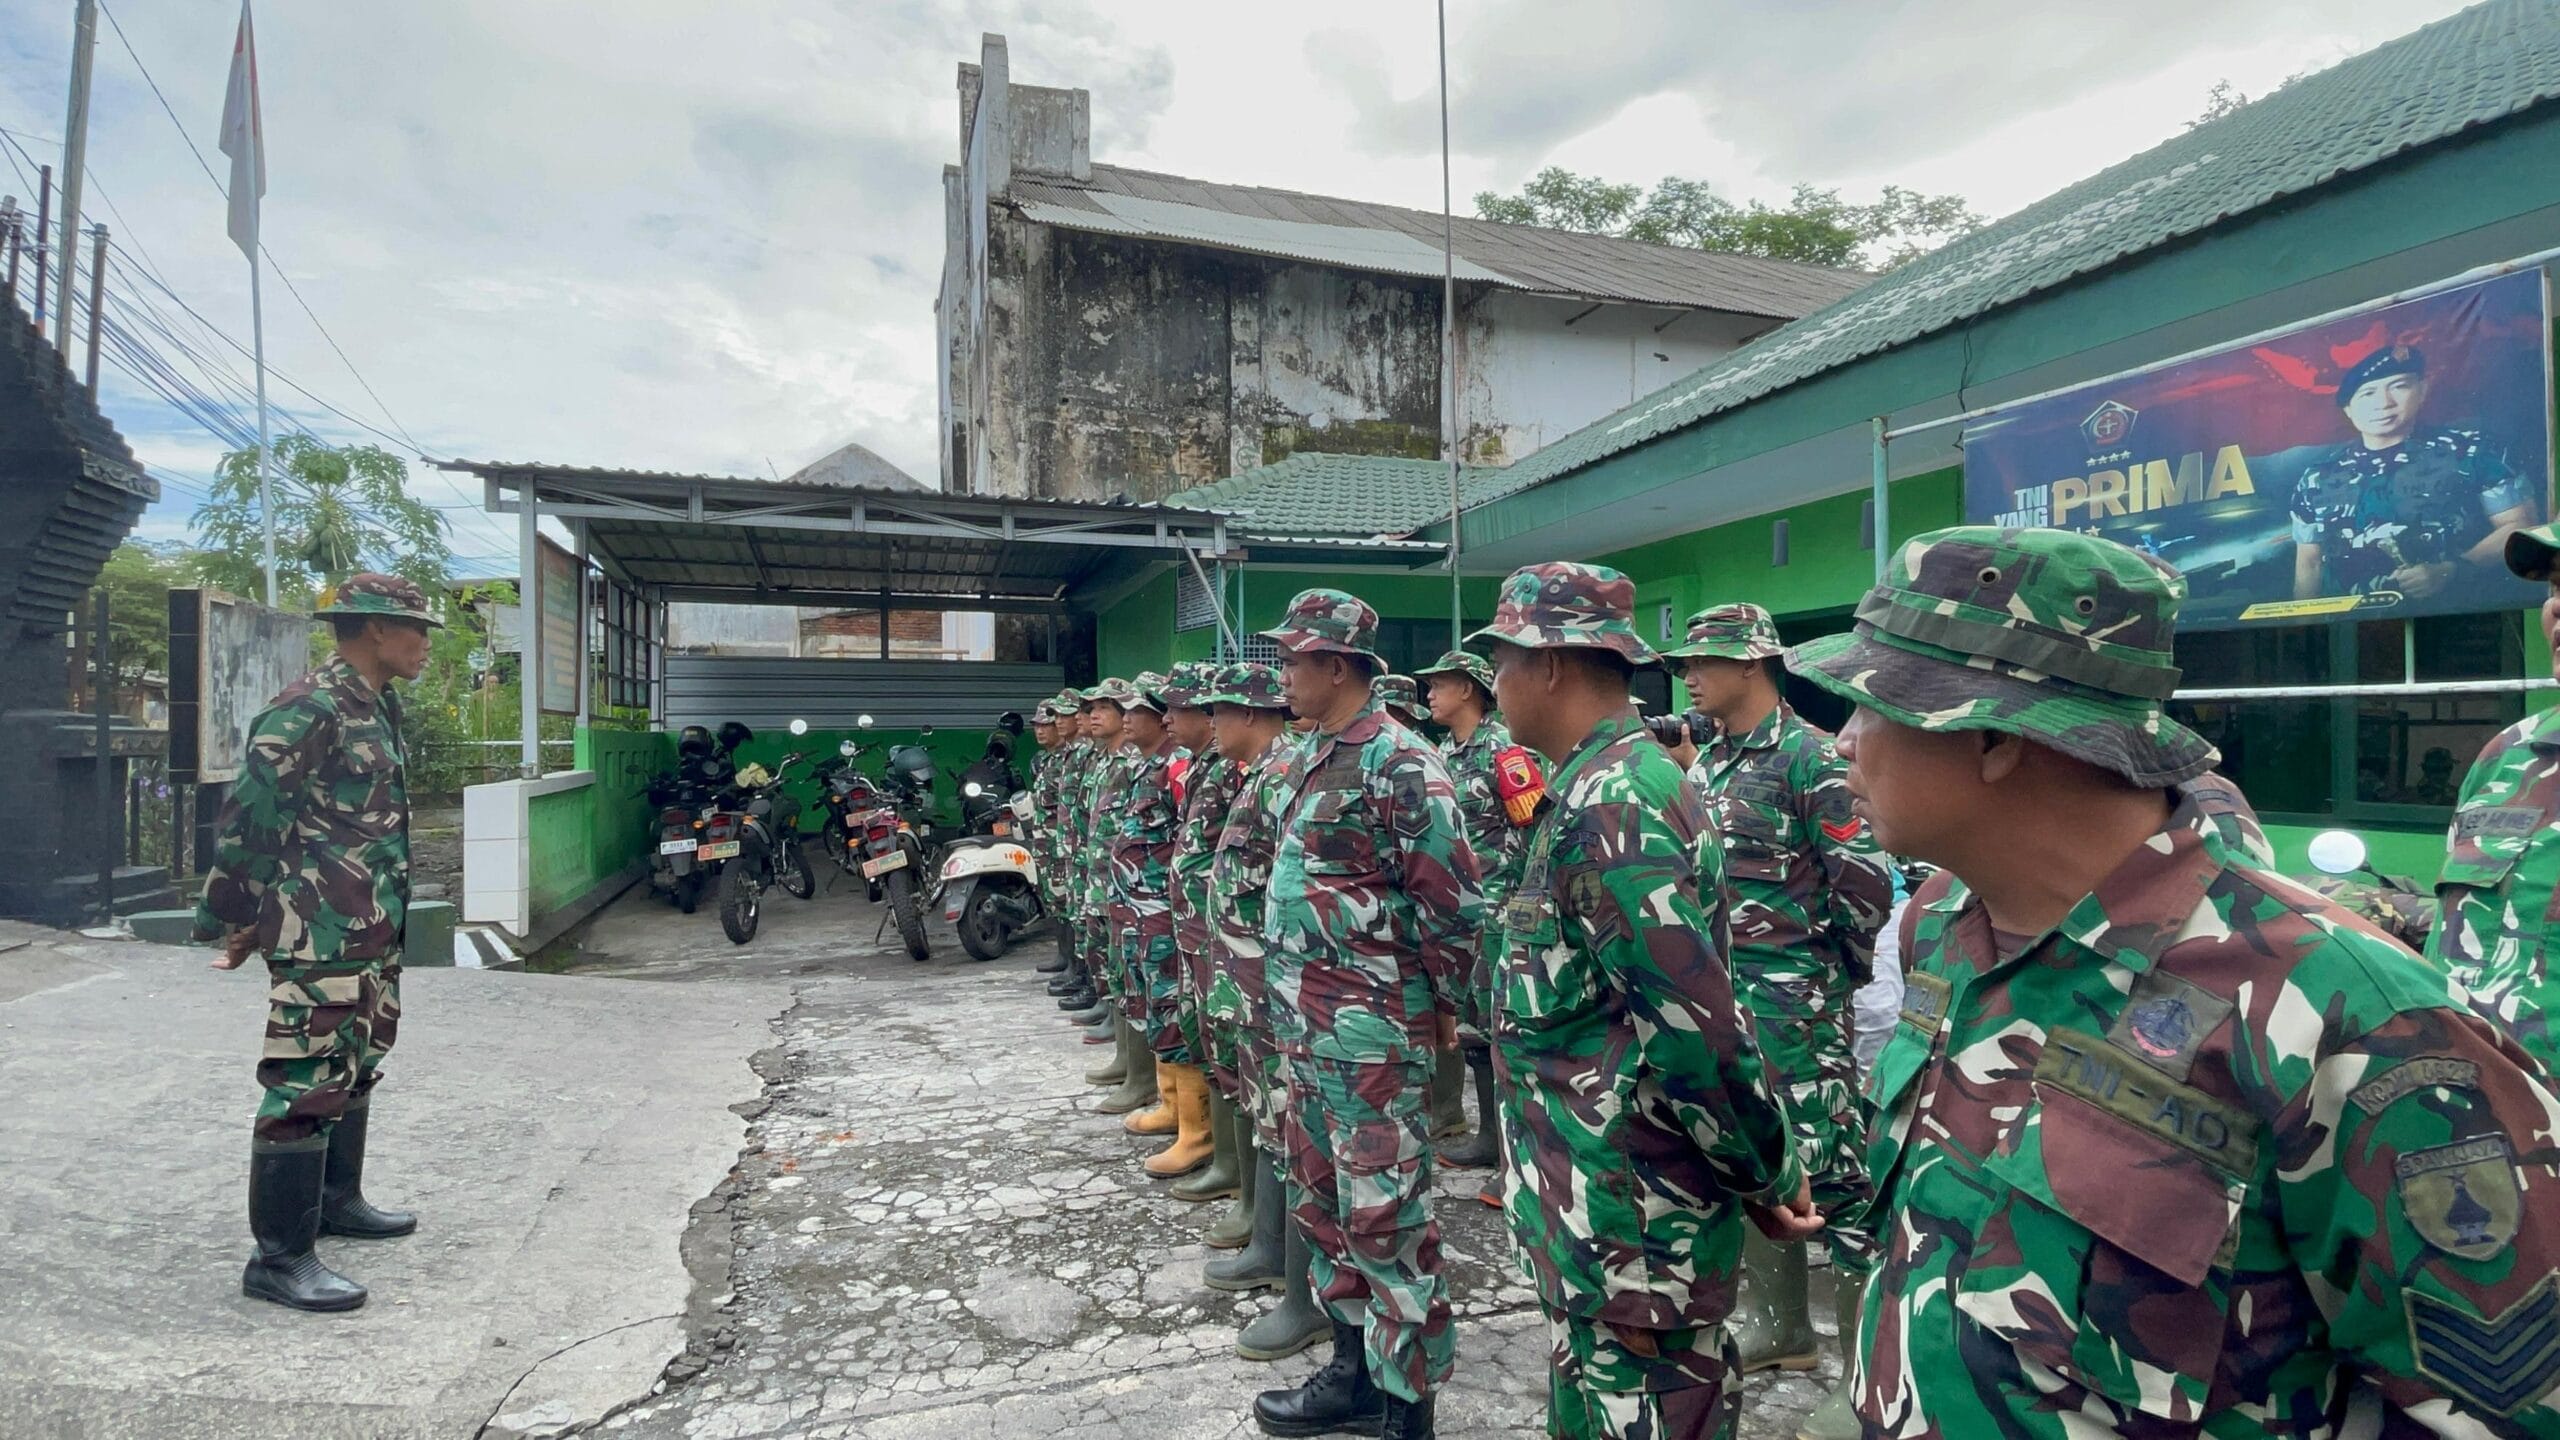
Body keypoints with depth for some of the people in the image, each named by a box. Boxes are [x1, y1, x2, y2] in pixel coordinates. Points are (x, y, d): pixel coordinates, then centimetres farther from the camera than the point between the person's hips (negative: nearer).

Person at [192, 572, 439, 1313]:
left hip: (373, 934, 10)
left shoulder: (377, 709, 12)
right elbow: (246, 816, -15)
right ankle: (279, 1257, 4)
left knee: (355, 1071, 20)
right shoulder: (309, 710, -17)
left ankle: (338, 1200, 36)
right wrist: (231, 920, -8)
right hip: (320, 939, -10)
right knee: (307, 1085, -4)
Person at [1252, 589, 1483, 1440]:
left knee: (1384, 1211, 1)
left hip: (1372, 1025, -9)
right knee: (1322, 1197, 18)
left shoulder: (1399, 763, -17)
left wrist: (1442, 1000, -7)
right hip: (1305, 1015, 9)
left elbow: (1453, 899, -16)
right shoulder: (1304, 756, 11)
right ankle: (1355, 1369, 34)